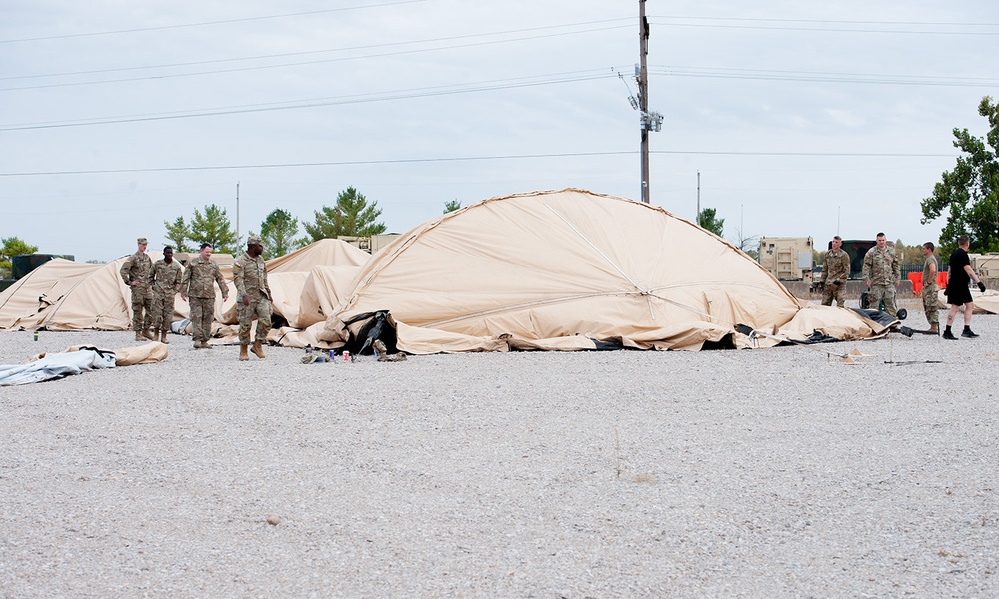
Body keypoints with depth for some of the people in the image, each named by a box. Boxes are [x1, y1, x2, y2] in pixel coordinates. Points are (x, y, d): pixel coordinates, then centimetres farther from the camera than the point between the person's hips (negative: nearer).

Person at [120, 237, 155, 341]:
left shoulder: (147, 258, 13)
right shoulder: (133, 258, -8)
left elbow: (152, 271, 29)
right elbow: (122, 271, -13)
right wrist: (129, 282, -11)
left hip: (147, 288, 6)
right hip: (138, 288, -6)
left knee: (151, 310, 5)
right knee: (138, 311, -2)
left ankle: (146, 331, 16)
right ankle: (138, 333, 2)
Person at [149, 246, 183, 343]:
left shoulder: (176, 266, 4)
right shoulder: (157, 264, 3)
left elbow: (178, 282, 10)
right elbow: (150, 276, 16)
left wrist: (175, 291, 0)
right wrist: (153, 286, 6)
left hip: (170, 294, 1)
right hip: (158, 292, -1)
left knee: (168, 315, 0)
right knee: (157, 313, -5)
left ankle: (163, 336, 7)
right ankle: (155, 334, 9)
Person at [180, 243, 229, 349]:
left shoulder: (214, 265, 11)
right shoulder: (193, 263, 2)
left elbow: (220, 279, 15)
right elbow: (185, 279, 2)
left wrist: (225, 293, 10)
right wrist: (183, 292, -3)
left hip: (209, 296, 3)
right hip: (195, 295, -3)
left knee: (207, 319, 2)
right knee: (196, 317, -8)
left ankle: (204, 341, 8)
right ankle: (197, 339, -7)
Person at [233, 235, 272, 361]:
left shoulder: (260, 260, 14)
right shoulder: (240, 262, -8)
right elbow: (238, 280, -18)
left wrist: (268, 294, 23)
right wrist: (244, 295, -29)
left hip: (261, 296, 6)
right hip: (247, 298, -5)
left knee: (266, 320, -10)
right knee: (245, 325, -2)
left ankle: (257, 345, 3)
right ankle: (243, 351, 10)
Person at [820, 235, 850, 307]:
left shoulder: (844, 255, -3)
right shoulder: (828, 254, 14)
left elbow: (846, 271, -6)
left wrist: (839, 280, -15)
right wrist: (823, 281, 13)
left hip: (839, 284, -6)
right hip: (828, 284, 6)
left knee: (840, 305, -11)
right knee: (824, 304, 5)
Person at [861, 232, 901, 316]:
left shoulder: (891, 252, 11)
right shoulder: (871, 252, -1)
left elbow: (896, 265, 17)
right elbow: (866, 267, -3)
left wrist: (897, 277, 12)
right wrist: (866, 279, -10)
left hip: (889, 282, 3)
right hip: (876, 282, -3)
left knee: (891, 303, 4)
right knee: (874, 304, -1)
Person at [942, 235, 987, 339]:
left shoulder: (954, 254, 15)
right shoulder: (962, 254, -14)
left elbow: (950, 271, 19)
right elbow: (968, 270, -22)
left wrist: (948, 285, 23)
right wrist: (979, 282, -25)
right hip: (958, 286, -10)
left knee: (970, 305, 10)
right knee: (955, 307, -8)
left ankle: (967, 330, 10)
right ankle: (947, 332, -6)